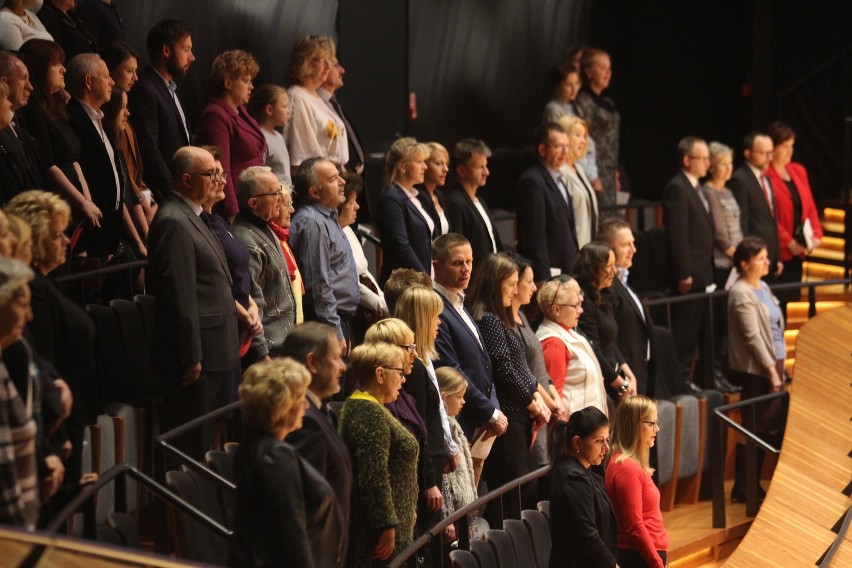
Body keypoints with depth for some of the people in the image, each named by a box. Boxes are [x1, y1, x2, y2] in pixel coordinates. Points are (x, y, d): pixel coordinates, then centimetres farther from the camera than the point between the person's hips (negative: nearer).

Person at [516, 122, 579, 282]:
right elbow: (535, 235, -19)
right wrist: (543, 276, -21)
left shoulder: (557, 179, 17)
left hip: (565, 270, 9)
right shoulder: (533, 182, -14)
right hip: (548, 271, -9)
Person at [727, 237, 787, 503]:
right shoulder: (742, 294, -14)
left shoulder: (763, 288, 13)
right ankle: (742, 489, 5)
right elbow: (753, 337, -18)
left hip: (773, 364, 9)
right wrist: (771, 370, -18)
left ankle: (752, 485, 17)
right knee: (757, 429, -4)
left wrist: (779, 368, 12)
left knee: (775, 426, 10)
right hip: (755, 371, -9)